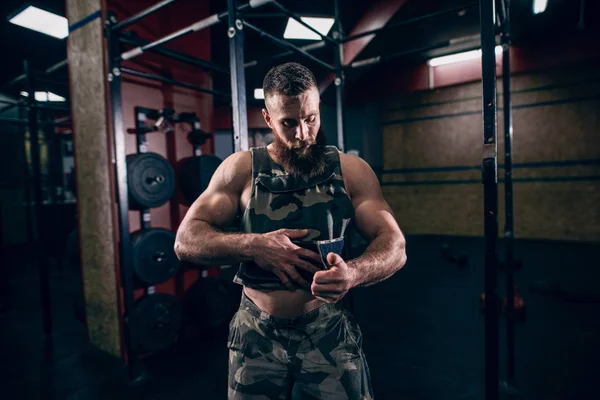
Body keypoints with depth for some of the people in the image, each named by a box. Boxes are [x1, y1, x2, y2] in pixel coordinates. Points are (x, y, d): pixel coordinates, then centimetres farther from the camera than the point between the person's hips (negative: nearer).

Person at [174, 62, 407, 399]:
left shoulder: (351, 171, -3)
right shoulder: (240, 169, -3)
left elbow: (394, 245, -8)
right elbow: (186, 241, -6)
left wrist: (353, 273, -29)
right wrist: (254, 245, -23)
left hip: (330, 332, 0)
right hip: (257, 335, 1)